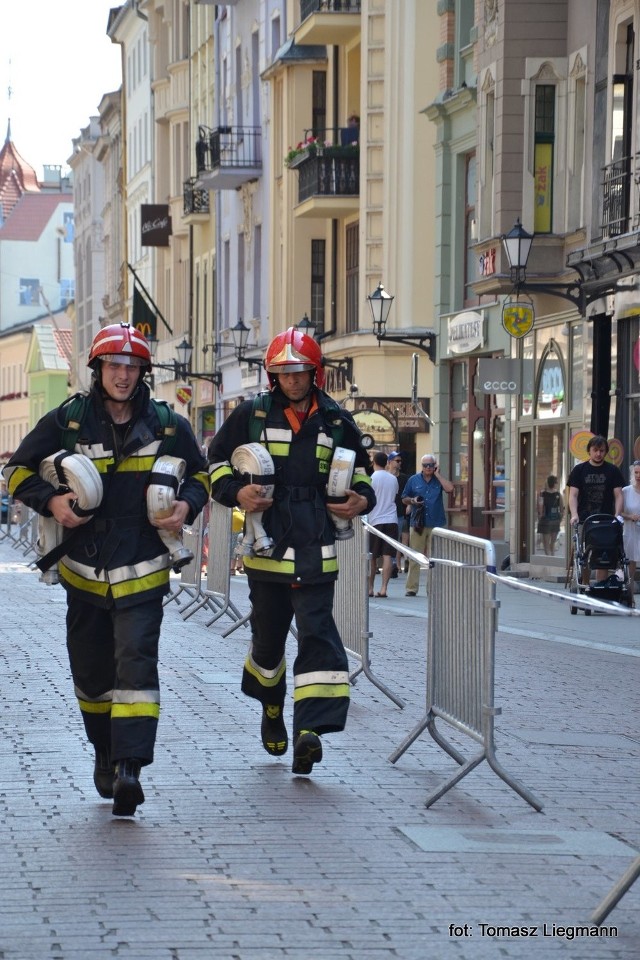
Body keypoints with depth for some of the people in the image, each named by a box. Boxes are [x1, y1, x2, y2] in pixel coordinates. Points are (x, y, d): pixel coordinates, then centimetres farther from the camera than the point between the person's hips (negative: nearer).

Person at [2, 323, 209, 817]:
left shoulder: (168, 426, 2)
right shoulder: (66, 422, -1)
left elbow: (200, 474, 18)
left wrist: (187, 505, -4)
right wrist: (50, 500, -13)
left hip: (142, 572, -1)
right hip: (85, 571, 2)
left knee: (136, 663, -16)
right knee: (92, 671, 11)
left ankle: (129, 767, -23)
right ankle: (105, 755, 31)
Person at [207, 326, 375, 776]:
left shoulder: (338, 421, 7)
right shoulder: (252, 415, 2)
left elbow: (359, 469, 21)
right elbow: (217, 460, 10)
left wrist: (363, 499, 0)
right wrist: (235, 491, -9)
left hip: (317, 549, 0)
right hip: (266, 544, 0)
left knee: (317, 632, -13)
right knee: (268, 632, 12)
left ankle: (310, 729, -21)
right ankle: (272, 709, 39)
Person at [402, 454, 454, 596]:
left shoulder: (439, 480, 7)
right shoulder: (413, 480, 9)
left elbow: (450, 489, -13)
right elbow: (404, 499, 15)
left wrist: (438, 475, -6)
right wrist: (412, 501, -7)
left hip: (436, 524, 0)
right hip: (417, 524, 0)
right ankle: (411, 587, 1)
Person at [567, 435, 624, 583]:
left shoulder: (612, 471, 7)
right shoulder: (579, 470, 6)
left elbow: (618, 495, 2)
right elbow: (573, 495, 0)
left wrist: (617, 515, -14)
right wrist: (574, 515, -16)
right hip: (584, 520, 0)